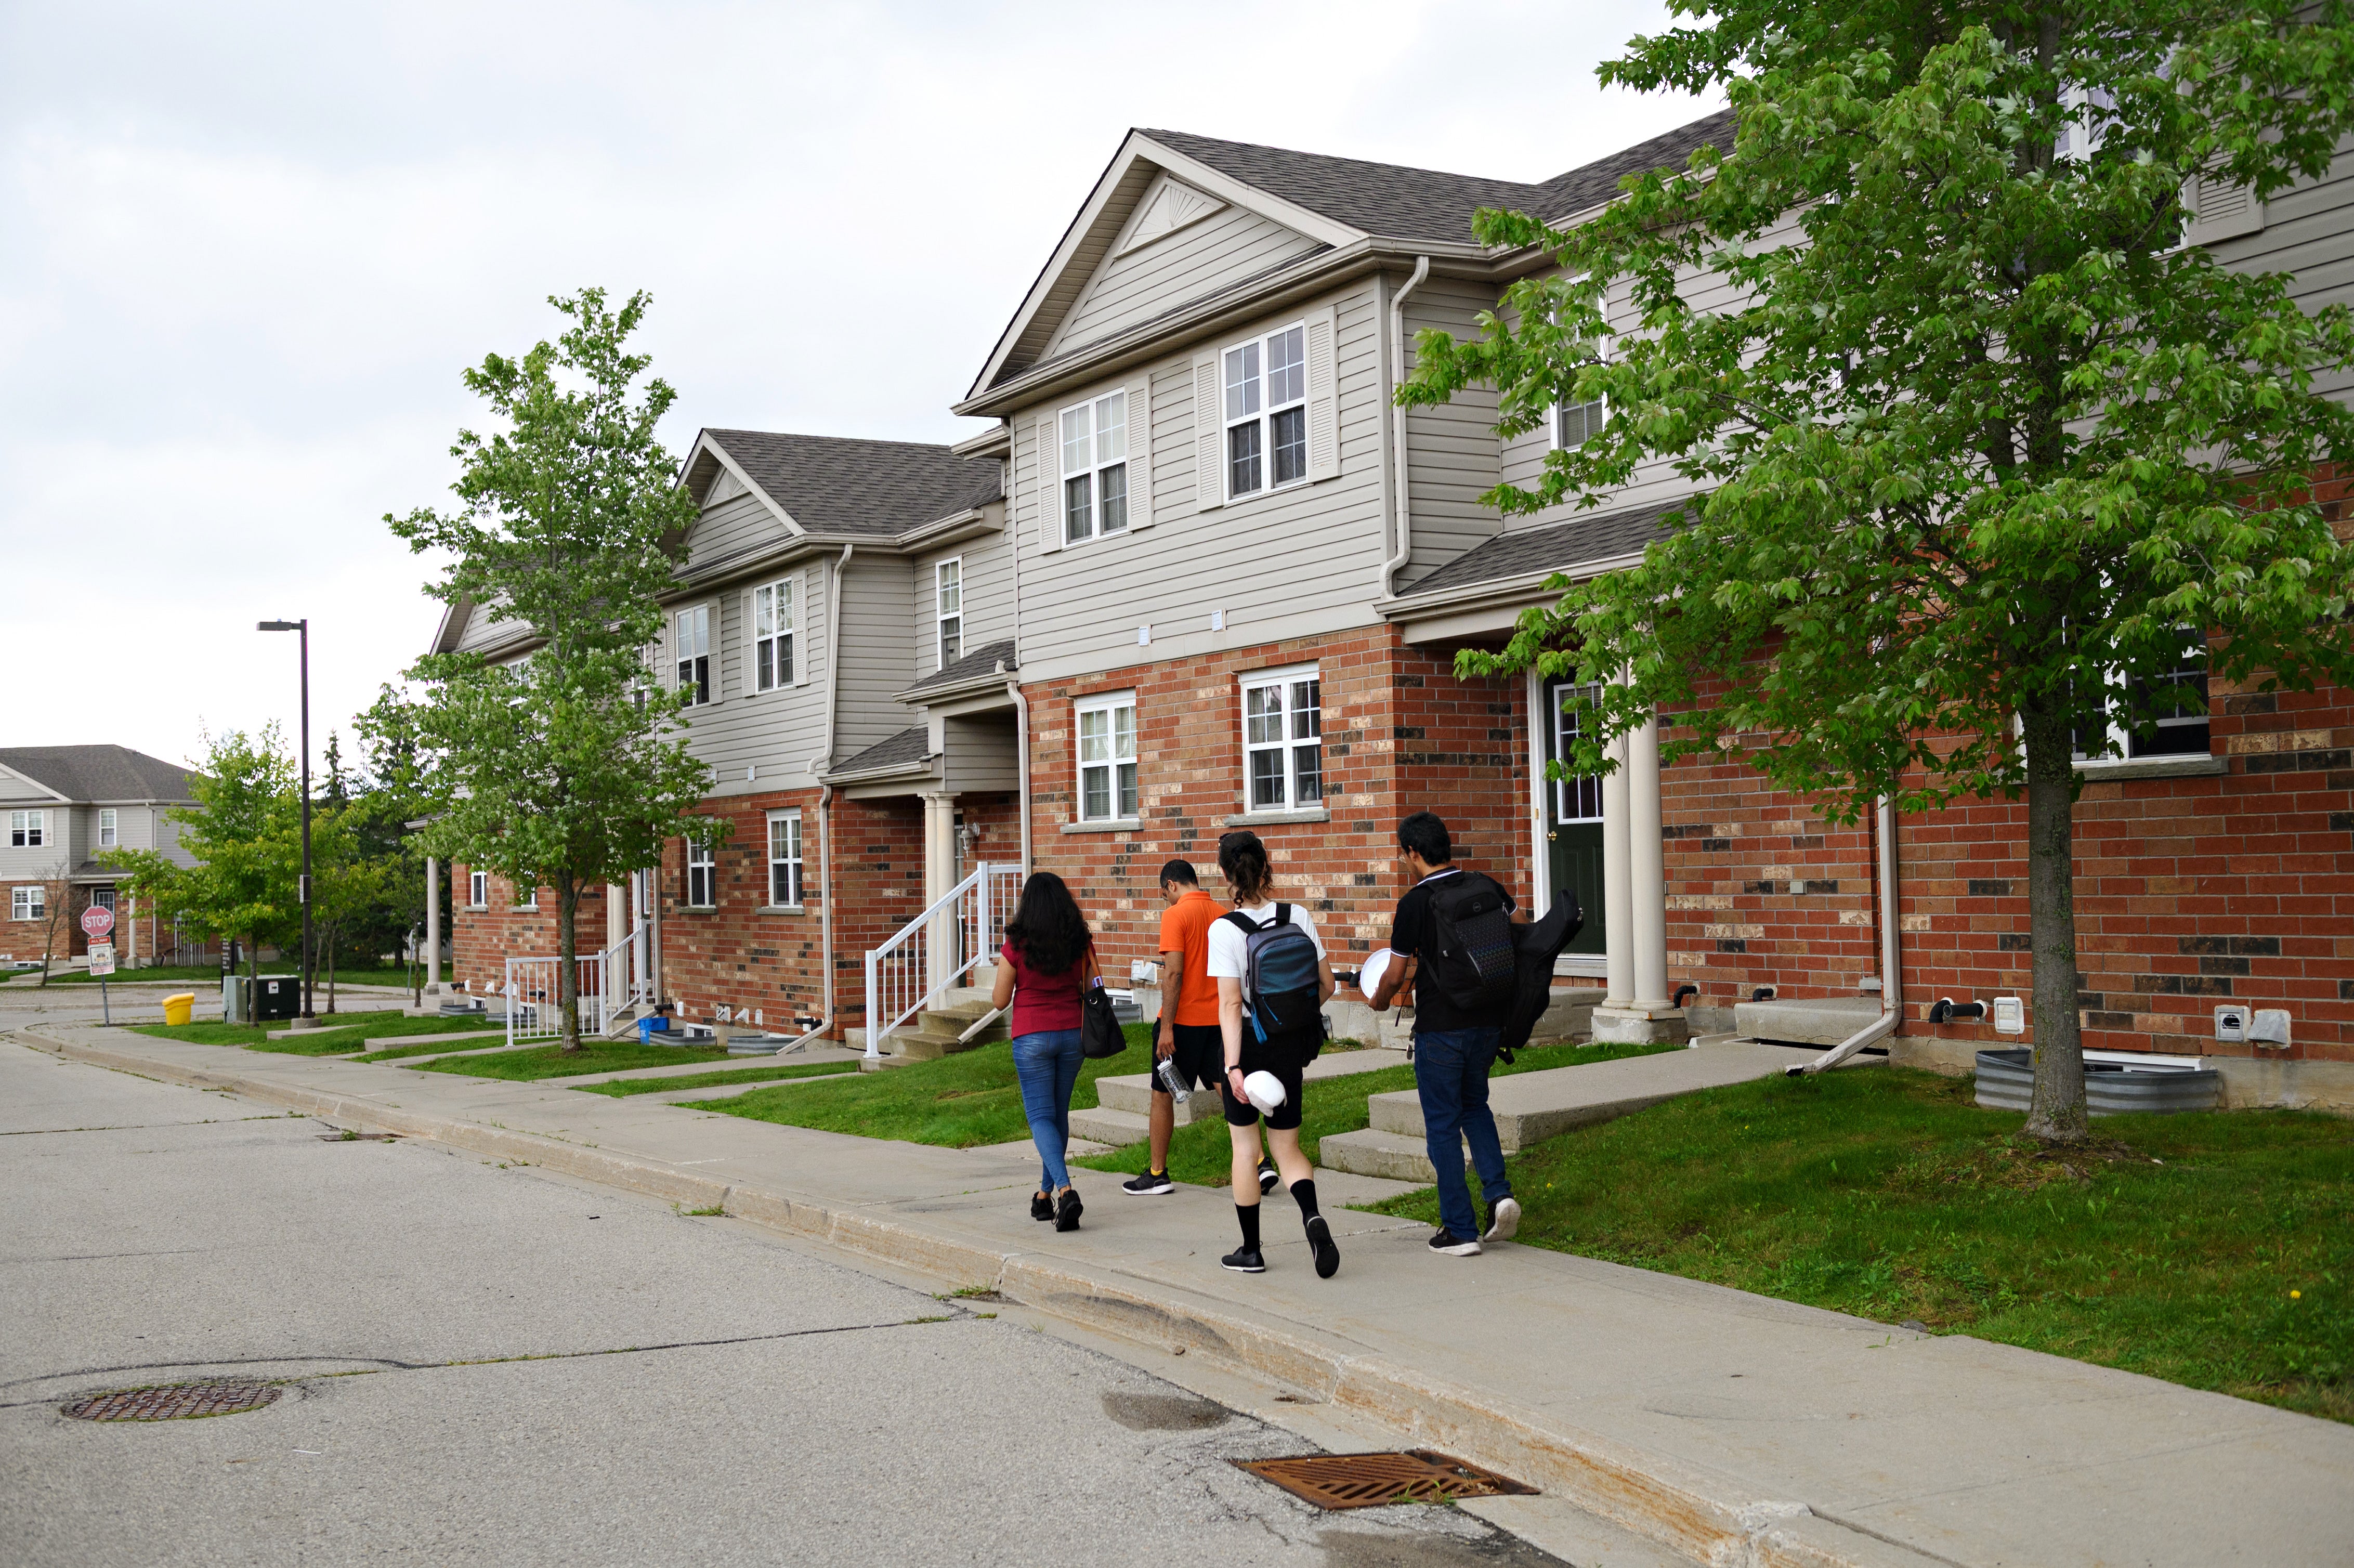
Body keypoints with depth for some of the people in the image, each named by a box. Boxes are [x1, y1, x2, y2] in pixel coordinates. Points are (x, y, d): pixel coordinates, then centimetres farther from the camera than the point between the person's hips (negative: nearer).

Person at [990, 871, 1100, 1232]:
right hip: (1072, 1033, 4)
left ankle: (1065, 1189, -23)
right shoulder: (1081, 942, -1)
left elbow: (999, 999, -2)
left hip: (1032, 1036, -4)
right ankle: (1046, 1195, 24)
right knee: (1059, 1114, 16)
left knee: (1041, 1117, -2)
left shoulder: (1017, 944, -10)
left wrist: (994, 991, 19)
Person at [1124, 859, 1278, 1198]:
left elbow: (1174, 973, -18)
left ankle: (1157, 1175, 15)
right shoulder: (1221, 913, 8)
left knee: (1163, 1094, 8)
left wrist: (1167, 1027, -16)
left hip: (1184, 1018, -6)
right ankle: (1261, 1162, -5)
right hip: (1218, 1017, 6)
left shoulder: (1175, 915, -12)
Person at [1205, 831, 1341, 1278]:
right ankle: (1312, 1216, -17)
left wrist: (1233, 1065, -19)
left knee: (1245, 1148, 11)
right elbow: (1326, 985, 3)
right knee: (1287, 1148, 11)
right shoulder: (1298, 917, -2)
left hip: (1247, 1044, -3)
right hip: (1292, 1048, 3)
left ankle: (1251, 1250, 18)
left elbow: (1231, 1004, -18)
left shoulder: (1225, 929, -14)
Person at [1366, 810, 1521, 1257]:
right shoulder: (1485, 887, 1)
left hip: (1440, 1028, -5)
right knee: (1474, 1103, 25)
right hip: (1488, 1020, 5)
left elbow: (1396, 974, -7)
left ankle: (1460, 1231, 8)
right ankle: (1498, 1191, 6)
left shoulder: (1415, 903, -14)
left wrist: (1379, 1000, 14)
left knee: (1443, 1124, 6)